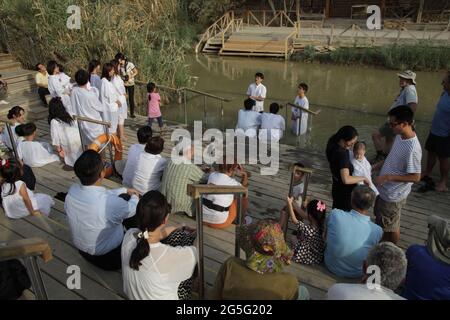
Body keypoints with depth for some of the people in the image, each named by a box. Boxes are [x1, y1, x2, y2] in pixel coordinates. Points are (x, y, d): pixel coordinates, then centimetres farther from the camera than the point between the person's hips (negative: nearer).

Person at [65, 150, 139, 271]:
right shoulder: (111, 203, -38)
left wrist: (125, 190, 15)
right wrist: (135, 197, 9)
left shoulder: (72, 190, -19)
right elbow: (132, 209, -14)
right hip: (109, 258, -6)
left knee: (123, 197, 11)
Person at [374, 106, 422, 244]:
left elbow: (415, 177, -26)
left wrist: (388, 177, -26)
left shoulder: (412, 149, -32)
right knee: (381, 220, 27)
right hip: (384, 189, 9)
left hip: (394, 194, -9)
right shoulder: (400, 136, -4)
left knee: (392, 225, 15)